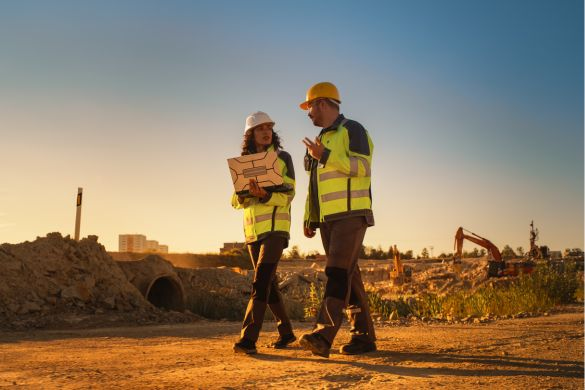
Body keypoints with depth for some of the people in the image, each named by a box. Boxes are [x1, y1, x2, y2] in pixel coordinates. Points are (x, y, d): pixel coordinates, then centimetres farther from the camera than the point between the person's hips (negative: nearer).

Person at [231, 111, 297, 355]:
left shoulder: (282, 158, 1)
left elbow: (288, 195, -7)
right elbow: (235, 201, 8)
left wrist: (264, 195, -25)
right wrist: (245, 194, -16)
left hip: (275, 227, -5)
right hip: (253, 229, 5)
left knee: (261, 281, -17)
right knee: (269, 283, 10)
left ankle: (248, 338, -21)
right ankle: (286, 332, 23)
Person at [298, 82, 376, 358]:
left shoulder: (351, 130, -2)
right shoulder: (321, 139, 24)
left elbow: (362, 167, -17)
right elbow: (314, 185, 25)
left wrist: (325, 156, -17)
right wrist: (309, 218, 19)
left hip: (350, 215, -9)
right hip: (327, 219, 9)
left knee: (339, 272, -18)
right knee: (349, 276, 7)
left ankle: (323, 336, -28)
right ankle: (364, 336, 12)